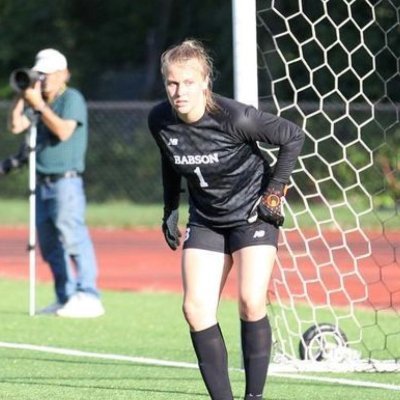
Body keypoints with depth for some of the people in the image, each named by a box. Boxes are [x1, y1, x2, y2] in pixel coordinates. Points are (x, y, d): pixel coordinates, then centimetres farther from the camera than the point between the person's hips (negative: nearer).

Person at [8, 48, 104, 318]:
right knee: (49, 245, 8)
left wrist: (39, 105, -18)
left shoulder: (72, 99, -6)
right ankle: (66, 298, 12)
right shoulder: (38, 101, 15)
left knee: (72, 237, -18)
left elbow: (63, 131, -19)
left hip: (66, 182, -8)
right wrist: (22, 96, 0)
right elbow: (16, 126, 7)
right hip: (43, 183, 8)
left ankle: (88, 298, -23)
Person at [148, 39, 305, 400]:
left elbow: (293, 137, -13)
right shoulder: (160, 121, -11)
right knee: (196, 309, -7)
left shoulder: (235, 118, -26)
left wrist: (275, 191, -12)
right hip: (205, 219, 5)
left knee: (251, 302, -18)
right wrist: (171, 212, 11)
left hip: (253, 213, -5)